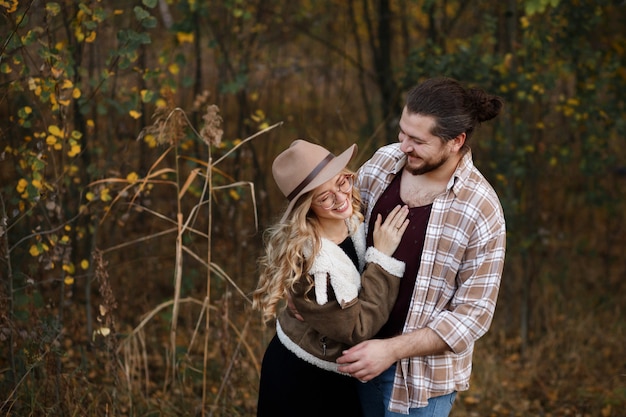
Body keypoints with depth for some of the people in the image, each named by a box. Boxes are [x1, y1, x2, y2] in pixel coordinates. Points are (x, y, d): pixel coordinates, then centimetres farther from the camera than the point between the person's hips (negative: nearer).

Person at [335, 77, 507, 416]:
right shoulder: (382, 163, -7)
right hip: (361, 348, 5)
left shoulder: (481, 213, -21)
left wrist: (392, 349, -23)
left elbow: (473, 314, -17)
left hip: (421, 371, -5)